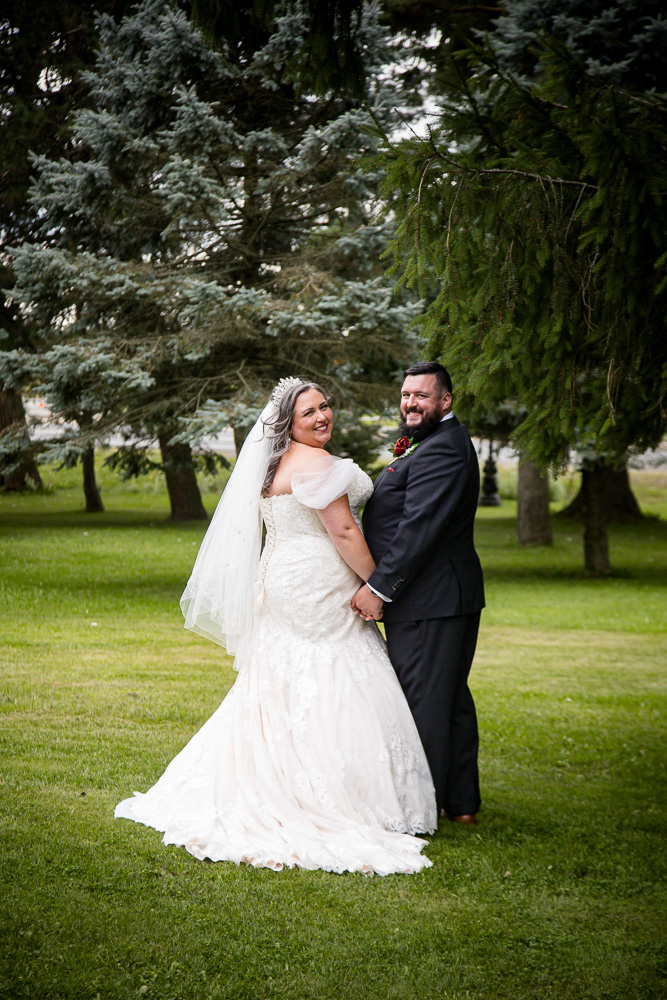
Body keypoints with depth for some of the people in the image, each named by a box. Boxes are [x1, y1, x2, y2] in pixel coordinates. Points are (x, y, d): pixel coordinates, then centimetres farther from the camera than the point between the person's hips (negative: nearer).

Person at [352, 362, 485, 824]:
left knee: (421, 702, -5)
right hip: (455, 595, 11)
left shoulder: (441, 449, -17)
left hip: (427, 600, -11)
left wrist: (379, 586, -21)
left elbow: (419, 529, -23)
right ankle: (461, 801, 24)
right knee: (452, 699, 15)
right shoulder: (446, 441, 18)